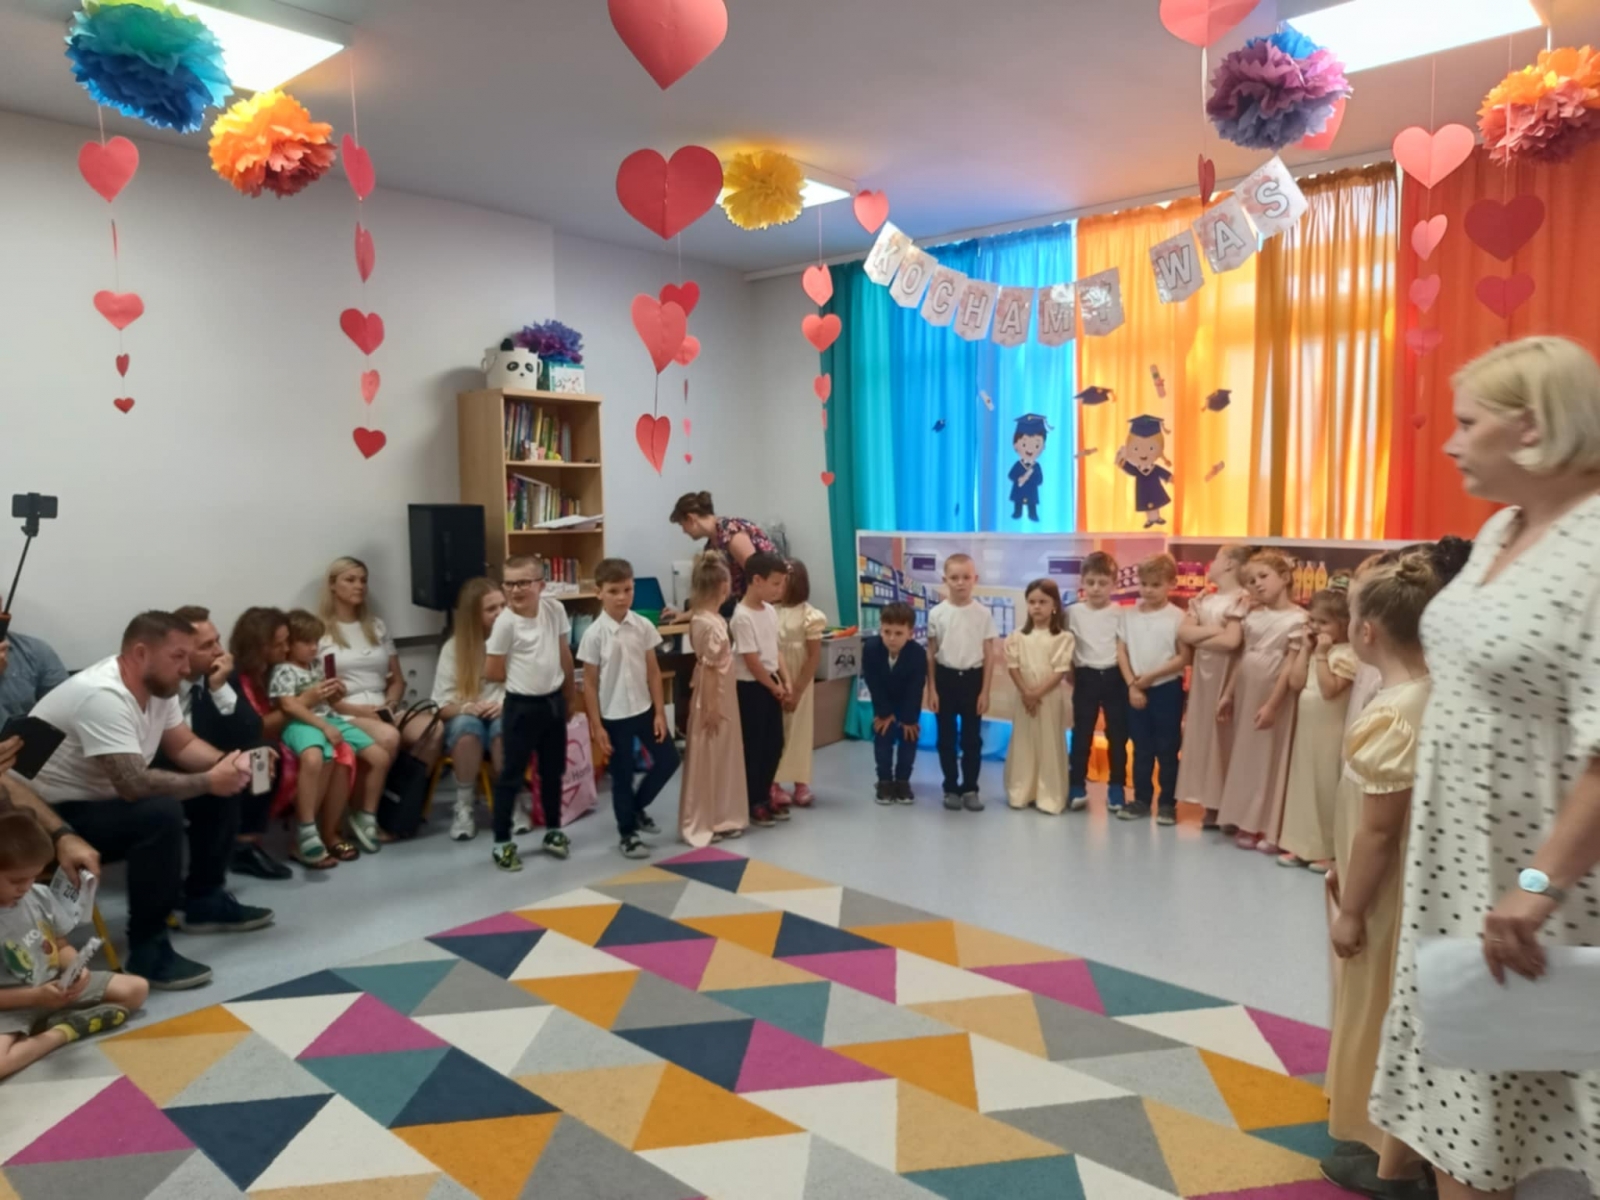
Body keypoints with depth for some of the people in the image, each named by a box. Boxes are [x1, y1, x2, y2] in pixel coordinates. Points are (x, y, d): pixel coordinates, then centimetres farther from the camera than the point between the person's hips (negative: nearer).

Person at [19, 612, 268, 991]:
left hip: (108, 795, 10)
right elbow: (134, 785, -37)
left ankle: (204, 902, 15)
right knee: (161, 814, -33)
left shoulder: (157, 686, -2)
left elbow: (184, 746, 7)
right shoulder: (103, 696, -31)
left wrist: (228, 764, -13)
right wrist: (209, 780, -25)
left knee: (216, 796, 2)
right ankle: (147, 950, -22)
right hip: (56, 816, -10)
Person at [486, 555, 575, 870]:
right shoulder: (506, 621, -17)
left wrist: (567, 692, 15)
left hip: (554, 702, 5)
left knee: (553, 771, 18)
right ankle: (502, 842, 15)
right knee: (511, 775, 4)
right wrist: (525, 677, 0)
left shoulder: (555, 610, -4)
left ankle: (553, 831, 34)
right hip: (522, 707, -5)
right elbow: (492, 673, -12)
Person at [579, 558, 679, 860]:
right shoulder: (594, 634, -13)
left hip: (645, 710, 4)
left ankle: (637, 807, 33)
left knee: (669, 759, 10)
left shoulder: (644, 627, -4)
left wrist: (660, 712, -1)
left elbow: (653, 672, 2)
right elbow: (590, 683, -8)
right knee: (622, 776, 8)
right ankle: (628, 834, 26)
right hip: (614, 716, -4)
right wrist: (597, 726, -9)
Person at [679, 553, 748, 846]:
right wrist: (712, 708, -20)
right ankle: (703, 824, 10)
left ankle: (718, 819, 25)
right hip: (714, 699, -10)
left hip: (721, 698, 10)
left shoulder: (703, 617, 6)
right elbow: (709, 669, -22)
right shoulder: (711, 624, -23)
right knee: (707, 761, 0)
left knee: (720, 758, 16)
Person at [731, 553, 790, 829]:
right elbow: (752, 661, -19)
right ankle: (752, 804, 15)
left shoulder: (770, 611, 6)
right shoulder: (742, 617, -21)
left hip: (771, 686, 9)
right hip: (751, 688, -9)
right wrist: (774, 687, -9)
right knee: (752, 747, 2)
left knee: (774, 745, 14)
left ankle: (764, 798, 27)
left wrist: (784, 682, 4)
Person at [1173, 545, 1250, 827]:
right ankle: (1211, 804, 16)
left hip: (1228, 677, -7)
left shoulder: (1243, 599, -9)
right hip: (1203, 676, 7)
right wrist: (1213, 629, -12)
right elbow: (1183, 633, 1)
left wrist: (1199, 637, -6)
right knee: (1203, 735, 8)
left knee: (1226, 736, -2)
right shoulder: (1202, 600, 12)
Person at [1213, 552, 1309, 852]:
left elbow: (1291, 666, -14)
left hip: (1274, 698, -6)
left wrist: (1272, 705, -18)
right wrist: (1228, 695, 13)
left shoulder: (1298, 618, -10)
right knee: (1245, 757, 11)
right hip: (1246, 696, 7)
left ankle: (1268, 828, 10)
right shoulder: (1253, 616, 9)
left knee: (1270, 761, 1)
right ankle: (1246, 821, 20)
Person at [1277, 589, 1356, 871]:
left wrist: (1321, 655, -21)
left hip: (1329, 732, -8)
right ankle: (1302, 843, 21)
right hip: (1306, 728, 8)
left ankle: (1329, 850, 12)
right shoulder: (1313, 651, 8)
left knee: (1327, 788, 1)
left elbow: (1329, 690, -24)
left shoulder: (1346, 654, -15)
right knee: (1304, 783, 12)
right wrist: (1305, 649, -2)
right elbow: (1295, 684, -1)